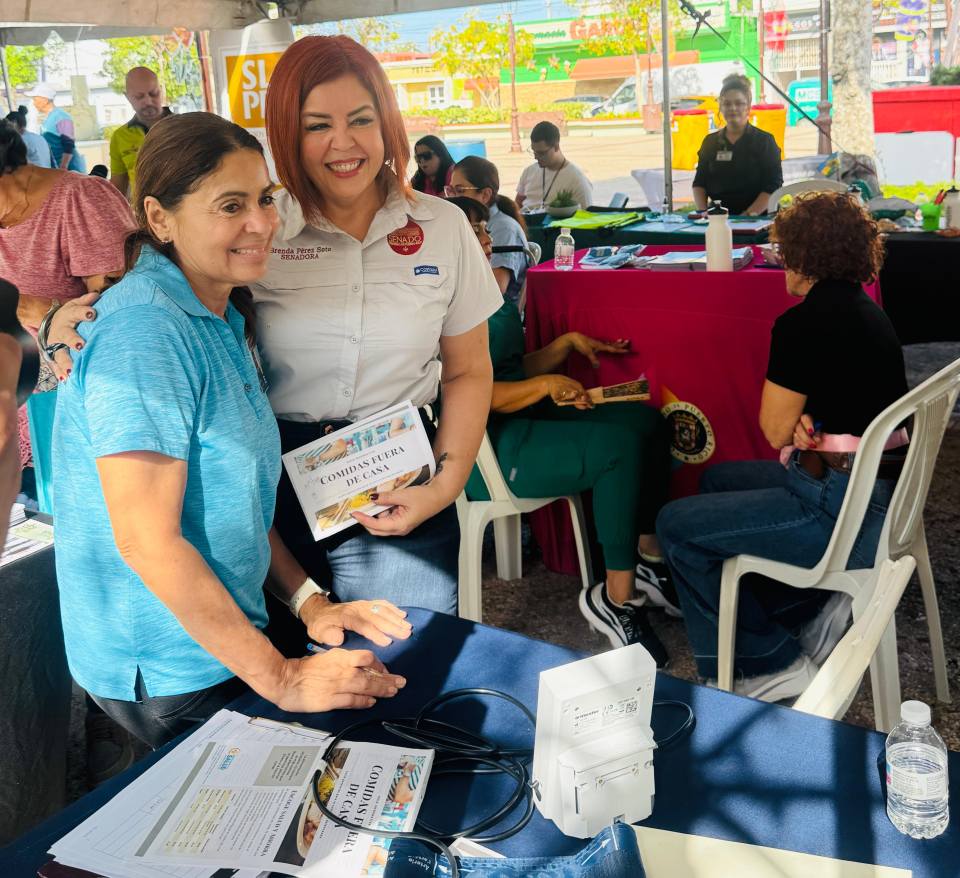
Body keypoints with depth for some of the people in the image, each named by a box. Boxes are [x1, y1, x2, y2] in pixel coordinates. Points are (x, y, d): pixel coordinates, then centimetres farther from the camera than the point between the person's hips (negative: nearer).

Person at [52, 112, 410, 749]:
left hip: (225, 633, 8)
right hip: (168, 673, -8)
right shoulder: (145, 332, -23)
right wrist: (281, 678, -23)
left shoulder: (222, 317, 5)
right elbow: (146, 539, -27)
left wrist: (307, 602, 1)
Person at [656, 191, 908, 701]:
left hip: (843, 513, -10)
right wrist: (808, 422, -3)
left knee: (676, 525, -1)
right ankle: (811, 605, 16)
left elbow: (775, 430, -10)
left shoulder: (804, 324, -19)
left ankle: (774, 664, 7)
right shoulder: (866, 312, 9)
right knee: (717, 480, 25)